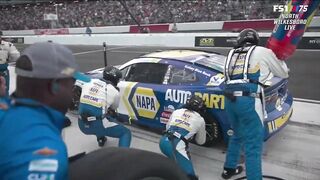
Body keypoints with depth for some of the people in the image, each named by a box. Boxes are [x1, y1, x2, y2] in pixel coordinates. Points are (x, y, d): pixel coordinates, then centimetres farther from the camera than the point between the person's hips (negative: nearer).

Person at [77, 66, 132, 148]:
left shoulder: (89, 82, 7)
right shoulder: (114, 92, -2)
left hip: (82, 125, 5)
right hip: (98, 125, -5)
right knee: (126, 133, 10)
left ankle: (101, 139, 48)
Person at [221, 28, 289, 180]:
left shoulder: (232, 53, 22)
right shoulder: (263, 52, 9)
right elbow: (284, 73, 20)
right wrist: (278, 58, 39)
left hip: (230, 99, 6)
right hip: (249, 101, -6)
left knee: (237, 136, 25)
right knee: (253, 145, -1)